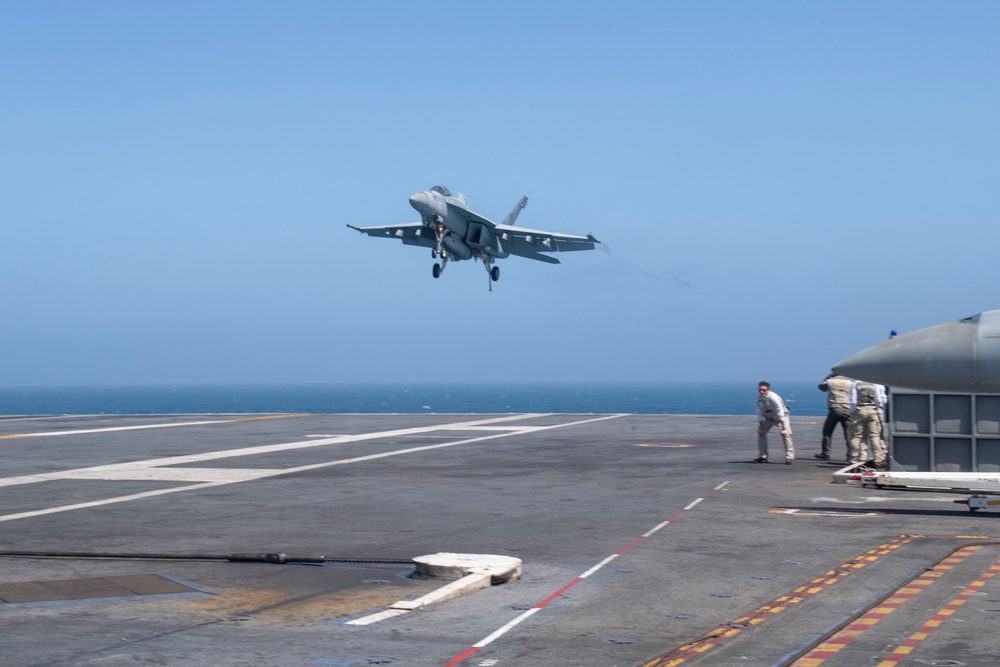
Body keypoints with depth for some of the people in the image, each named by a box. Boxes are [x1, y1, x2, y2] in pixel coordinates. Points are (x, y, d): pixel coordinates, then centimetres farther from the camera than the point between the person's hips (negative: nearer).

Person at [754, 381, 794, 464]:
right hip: (768, 417, 6)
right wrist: (761, 427, -9)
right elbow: (760, 414, -7)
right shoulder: (759, 398, -16)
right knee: (760, 432, 0)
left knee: (785, 434, -21)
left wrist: (783, 428, -35)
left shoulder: (773, 398, -34)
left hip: (781, 417, -6)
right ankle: (762, 456, 8)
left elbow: (780, 413, -33)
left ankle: (789, 457, -19)